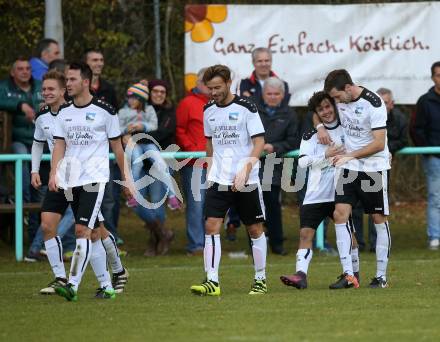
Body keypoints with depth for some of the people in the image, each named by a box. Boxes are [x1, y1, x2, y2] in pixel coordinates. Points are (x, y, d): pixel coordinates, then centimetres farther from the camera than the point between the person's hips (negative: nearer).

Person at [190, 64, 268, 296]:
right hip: (219, 180, 4)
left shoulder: (245, 107, -9)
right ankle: (212, 282, -12)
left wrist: (247, 168, -23)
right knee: (211, 227, -10)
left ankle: (260, 279, 19)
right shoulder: (208, 110, 7)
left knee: (255, 229, 6)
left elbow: (259, 141, -12)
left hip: (246, 181, -4)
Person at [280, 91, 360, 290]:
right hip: (316, 194, 0)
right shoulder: (311, 135, 5)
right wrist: (326, 155, -17)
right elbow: (303, 161, -7)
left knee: (347, 233, 7)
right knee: (305, 232, -10)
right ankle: (301, 275, -17)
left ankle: (354, 275, 21)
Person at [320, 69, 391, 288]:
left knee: (379, 220, 2)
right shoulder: (340, 100, 1)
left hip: (374, 168, -5)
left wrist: (350, 156, -22)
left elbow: (379, 144, -20)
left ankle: (381, 276, 10)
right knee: (340, 213, -9)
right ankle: (348, 274, -10)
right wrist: (321, 127, 0)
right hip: (349, 170, 6)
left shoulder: (373, 104, -18)